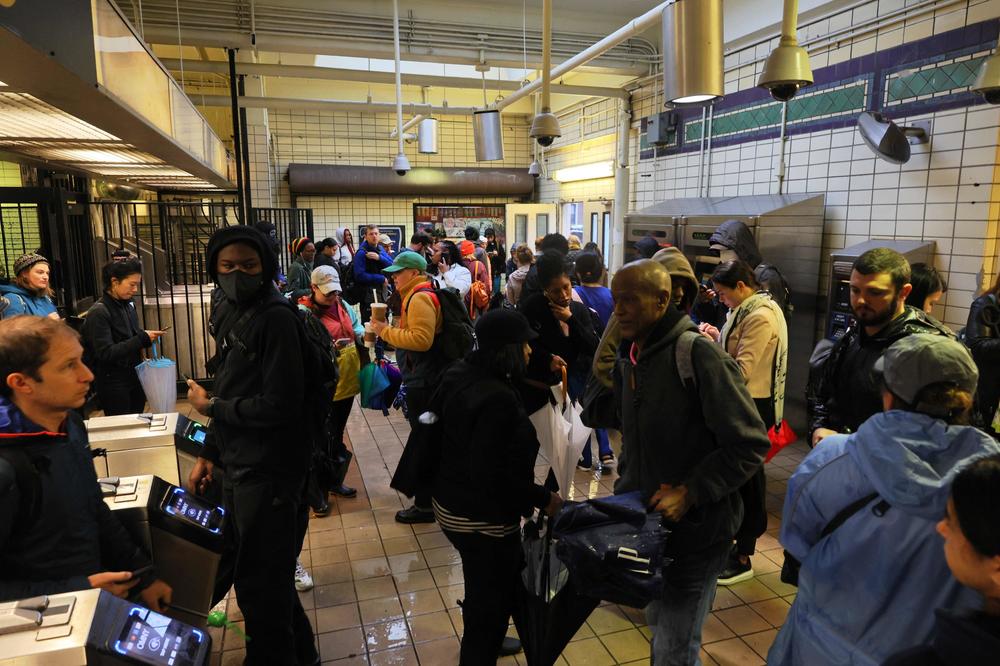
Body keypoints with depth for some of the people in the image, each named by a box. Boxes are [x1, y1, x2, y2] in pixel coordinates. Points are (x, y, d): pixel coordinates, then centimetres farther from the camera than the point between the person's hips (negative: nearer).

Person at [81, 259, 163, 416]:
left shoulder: (128, 304, 4)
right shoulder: (98, 313, -17)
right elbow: (106, 353, -23)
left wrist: (146, 337, -1)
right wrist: (142, 339, -23)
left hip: (135, 378, 7)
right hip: (113, 385, -7)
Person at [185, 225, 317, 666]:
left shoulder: (275, 318, -19)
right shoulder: (230, 313, 9)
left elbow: (279, 405, -24)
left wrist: (209, 406, -12)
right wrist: (209, 454, 14)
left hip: (269, 472, -9)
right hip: (240, 465, 9)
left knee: (261, 583, 7)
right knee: (267, 575, 23)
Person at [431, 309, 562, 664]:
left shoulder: (460, 374, -4)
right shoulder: (497, 398, -31)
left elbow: (433, 415, 14)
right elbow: (492, 476, -31)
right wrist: (543, 498, -20)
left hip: (451, 504, 10)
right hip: (483, 519, -10)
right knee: (492, 600, 14)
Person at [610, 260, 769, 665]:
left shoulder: (698, 353, -20)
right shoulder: (628, 359, 6)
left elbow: (749, 444, -20)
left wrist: (689, 493, -23)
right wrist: (623, 493, 9)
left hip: (696, 529, -7)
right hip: (650, 523, 8)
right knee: (659, 623, 23)